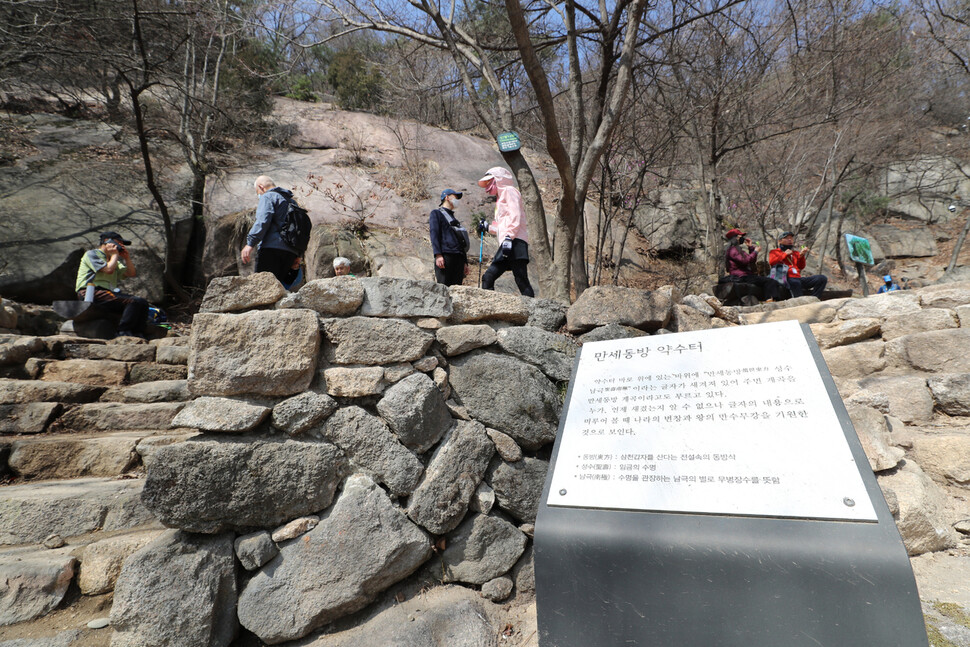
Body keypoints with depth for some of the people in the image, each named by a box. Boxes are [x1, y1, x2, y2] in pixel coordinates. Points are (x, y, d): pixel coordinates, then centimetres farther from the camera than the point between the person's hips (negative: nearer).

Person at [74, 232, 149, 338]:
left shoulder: (113, 260, 29)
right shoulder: (92, 254, 6)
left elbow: (132, 274, 22)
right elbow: (109, 269, -12)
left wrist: (127, 257, 14)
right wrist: (115, 254, 4)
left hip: (109, 292, 8)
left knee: (142, 302, -15)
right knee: (133, 302, -30)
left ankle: (138, 334, -23)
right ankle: (123, 332, -30)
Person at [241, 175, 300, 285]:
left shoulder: (268, 196, 5)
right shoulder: (291, 201, 29)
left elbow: (262, 221, -13)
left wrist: (250, 243, -17)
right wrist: (297, 255, 23)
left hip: (272, 247, -8)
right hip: (290, 252, 8)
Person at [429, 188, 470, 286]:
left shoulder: (454, 218, 31)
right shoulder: (436, 213, 10)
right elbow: (434, 234, -5)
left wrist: (465, 262, 20)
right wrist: (438, 255, -18)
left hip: (458, 257, 7)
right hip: (445, 255, -7)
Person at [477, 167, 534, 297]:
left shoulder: (509, 190, 7)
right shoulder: (501, 198, 32)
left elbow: (515, 216, -10)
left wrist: (509, 237, -21)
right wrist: (488, 228, 38)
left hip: (515, 242, -9)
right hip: (506, 244, 9)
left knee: (521, 280, -15)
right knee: (488, 278, 1)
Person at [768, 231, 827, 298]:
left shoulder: (795, 253, 28)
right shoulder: (774, 252, 17)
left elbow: (801, 267, 16)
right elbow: (771, 262, -4)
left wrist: (801, 255, 1)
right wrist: (785, 254, 2)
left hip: (798, 278, 6)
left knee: (822, 278, -14)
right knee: (795, 282, -40)